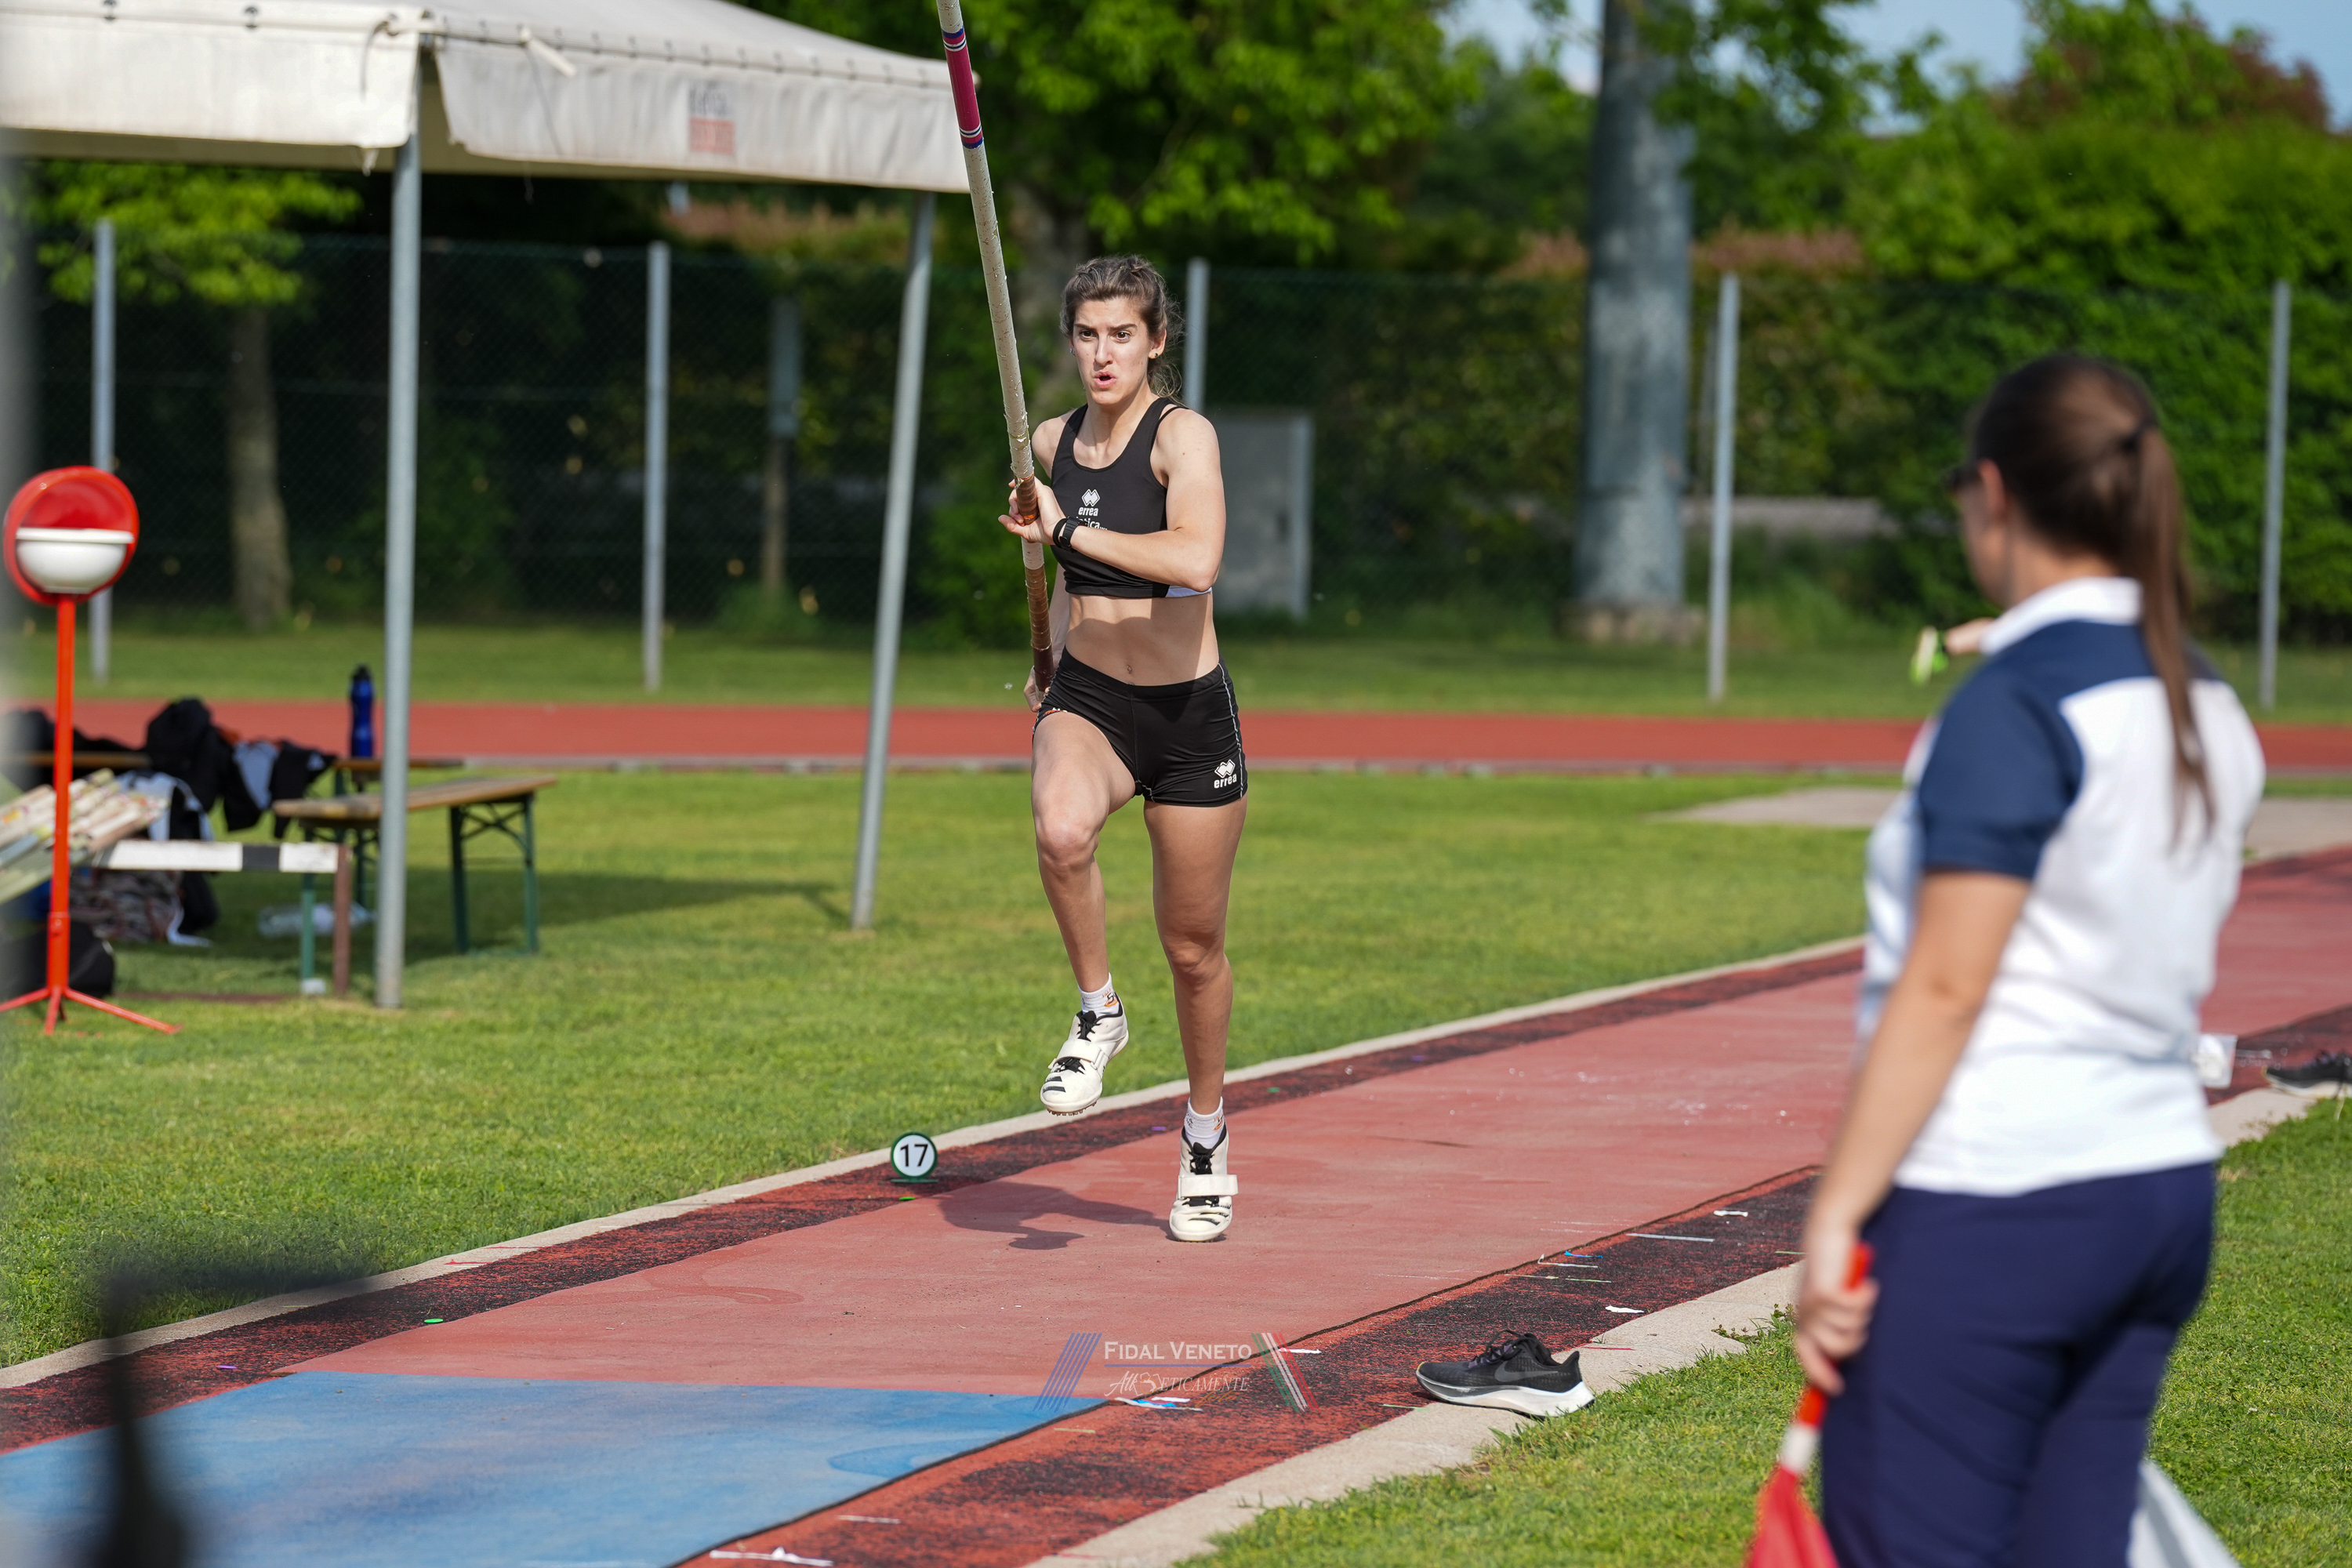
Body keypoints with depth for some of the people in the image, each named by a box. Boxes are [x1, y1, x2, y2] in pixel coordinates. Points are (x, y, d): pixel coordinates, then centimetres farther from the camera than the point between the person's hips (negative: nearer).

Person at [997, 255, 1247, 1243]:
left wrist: (1068, 530, -30)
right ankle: (1097, 1012, -10)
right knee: (1061, 831, -34)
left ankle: (1206, 1139, 31)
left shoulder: (1183, 436, -12)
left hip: (1189, 714, -3)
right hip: (1086, 701, 3)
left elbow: (1195, 560, -31)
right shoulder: (1053, 443, 5)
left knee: (1193, 946, 8)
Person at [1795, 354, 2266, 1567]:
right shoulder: (2208, 715, 11)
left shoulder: (2013, 707, -13)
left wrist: (1838, 1210, -16)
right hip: (2163, 1183, 8)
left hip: (1986, 1202, -8)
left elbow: (1943, 990, -17)